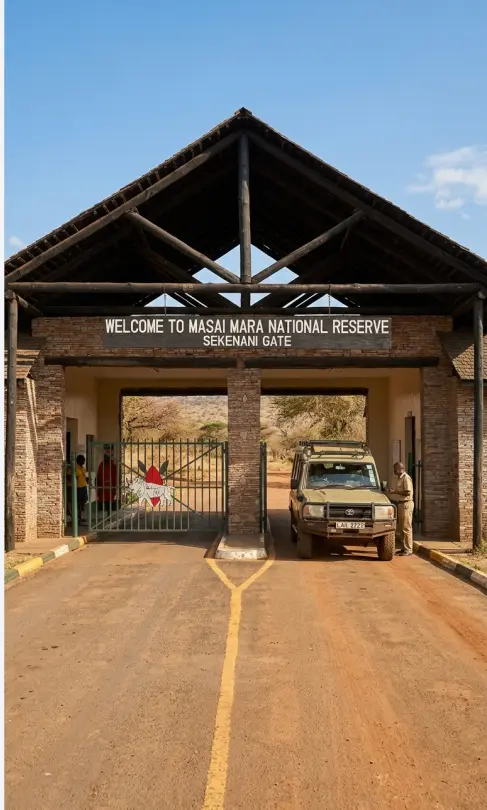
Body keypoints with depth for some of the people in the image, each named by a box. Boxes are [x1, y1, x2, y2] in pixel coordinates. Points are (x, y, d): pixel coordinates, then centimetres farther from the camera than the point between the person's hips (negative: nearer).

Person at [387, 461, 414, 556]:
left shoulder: (406, 478, -14)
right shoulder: (396, 478, 15)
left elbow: (408, 492, -22)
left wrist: (395, 491, -21)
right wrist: (391, 491, 9)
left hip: (405, 504, -9)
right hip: (398, 504, 9)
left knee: (406, 528, -6)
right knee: (400, 528, 12)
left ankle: (408, 549, -2)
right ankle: (403, 547, 20)